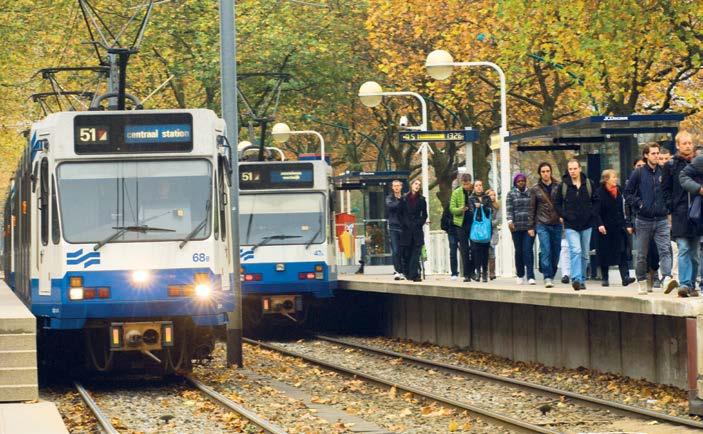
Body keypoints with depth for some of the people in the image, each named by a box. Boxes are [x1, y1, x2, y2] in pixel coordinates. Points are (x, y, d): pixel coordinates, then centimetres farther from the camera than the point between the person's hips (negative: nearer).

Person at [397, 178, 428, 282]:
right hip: (406, 230, 0)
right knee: (407, 253, 3)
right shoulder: (404, 199, 6)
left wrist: (419, 223, -5)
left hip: (417, 230, 0)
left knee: (416, 253, -8)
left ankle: (414, 275, -12)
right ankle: (407, 273, 15)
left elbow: (424, 215, 9)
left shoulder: (421, 200, 8)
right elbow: (399, 214, 8)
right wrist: (404, 223, -3)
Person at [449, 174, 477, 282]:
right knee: (464, 250, 2)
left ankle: (472, 272, 14)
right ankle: (466, 274, 5)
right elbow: (452, 208, -2)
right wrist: (461, 210, -21)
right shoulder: (456, 193, 0)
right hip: (461, 224, 0)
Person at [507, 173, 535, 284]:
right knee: (519, 251, 5)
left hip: (529, 226, 0)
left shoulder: (531, 193, 11)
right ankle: (520, 275, 17)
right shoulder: (511, 194, 9)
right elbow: (510, 209, -1)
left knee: (528, 250, -10)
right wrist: (510, 220, -17)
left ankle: (530, 276, -13)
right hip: (517, 227, 0)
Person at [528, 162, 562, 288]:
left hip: (557, 224, 1)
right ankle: (547, 277, -13)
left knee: (556, 252, 4)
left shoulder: (558, 187, 6)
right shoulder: (536, 189, 6)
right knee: (545, 251, -12)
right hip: (542, 224, -1)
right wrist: (530, 226, 6)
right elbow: (532, 208, 9)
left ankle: (551, 276, 18)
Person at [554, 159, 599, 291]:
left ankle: (582, 280, 20)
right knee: (575, 251, -18)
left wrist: (591, 214, -2)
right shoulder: (563, 186, -1)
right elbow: (557, 204, 7)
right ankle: (576, 279, -24)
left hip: (586, 225, 3)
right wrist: (564, 216, -6)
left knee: (584, 254, 9)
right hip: (571, 225, -3)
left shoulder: (588, 184, 3)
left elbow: (596, 201, 12)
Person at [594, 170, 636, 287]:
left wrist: (624, 224, 13)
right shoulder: (600, 192, -6)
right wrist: (600, 224, -20)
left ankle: (625, 277, -14)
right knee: (604, 254, 4)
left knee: (622, 253, -6)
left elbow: (622, 210, 16)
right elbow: (597, 211, -10)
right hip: (605, 228, -4)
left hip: (618, 228, 4)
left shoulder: (618, 191, 10)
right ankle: (605, 278, 13)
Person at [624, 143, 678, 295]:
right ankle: (641, 282, 18)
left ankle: (667, 279, -27)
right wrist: (639, 203, -10)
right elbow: (627, 193, 3)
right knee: (642, 254, 7)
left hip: (661, 219, 1)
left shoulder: (663, 172, 6)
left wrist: (667, 207, 3)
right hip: (643, 220, -1)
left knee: (665, 250, -15)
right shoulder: (638, 173, 0)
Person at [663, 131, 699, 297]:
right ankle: (684, 284, -15)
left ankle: (691, 285, 12)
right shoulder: (671, 166, 4)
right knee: (683, 250, -11)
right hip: (680, 214, -3)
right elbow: (666, 190, 5)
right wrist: (672, 207, -4)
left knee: (694, 252, 6)